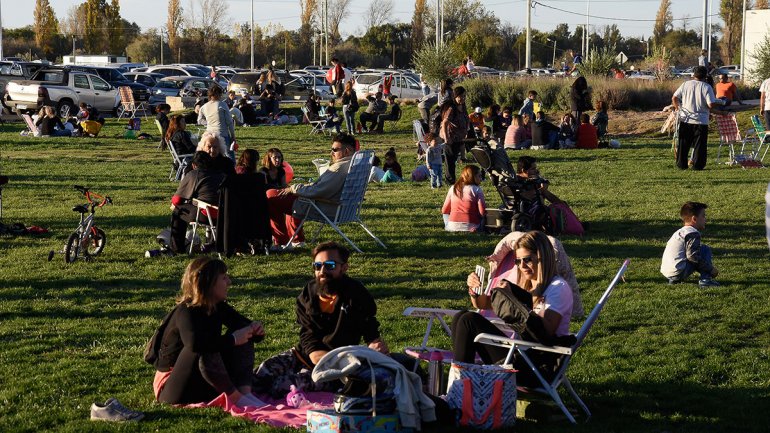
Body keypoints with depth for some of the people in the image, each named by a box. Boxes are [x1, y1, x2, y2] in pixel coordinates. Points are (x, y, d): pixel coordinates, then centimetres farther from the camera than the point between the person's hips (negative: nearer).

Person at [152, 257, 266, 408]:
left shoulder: (218, 307, 3)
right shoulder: (186, 312, -22)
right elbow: (194, 343, -42)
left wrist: (255, 330, -18)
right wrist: (232, 339, -35)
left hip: (205, 384, 8)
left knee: (243, 340, -6)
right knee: (206, 352, -36)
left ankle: (245, 392, -23)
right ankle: (237, 398, -29)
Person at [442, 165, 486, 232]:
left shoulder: (453, 188, 7)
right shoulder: (477, 189, -4)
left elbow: (444, 210, 12)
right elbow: (482, 212, -9)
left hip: (453, 227, 3)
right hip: (471, 228, -3)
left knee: (446, 214, 34)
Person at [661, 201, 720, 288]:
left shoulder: (679, 232, 23)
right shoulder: (693, 233, -8)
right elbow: (692, 255, -18)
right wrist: (711, 269, -10)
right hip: (678, 272, -9)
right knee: (705, 249, 1)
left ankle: (674, 281, 20)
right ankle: (705, 280, -9)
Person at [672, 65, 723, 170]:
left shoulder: (685, 84, 1)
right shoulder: (706, 87, -9)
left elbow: (674, 98, 2)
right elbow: (711, 104, -16)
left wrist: (678, 108, 17)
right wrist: (718, 102, 6)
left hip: (685, 119, 3)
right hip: (701, 121, -3)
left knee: (683, 143, 12)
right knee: (699, 145, 5)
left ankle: (681, 164, 15)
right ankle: (697, 165, 4)